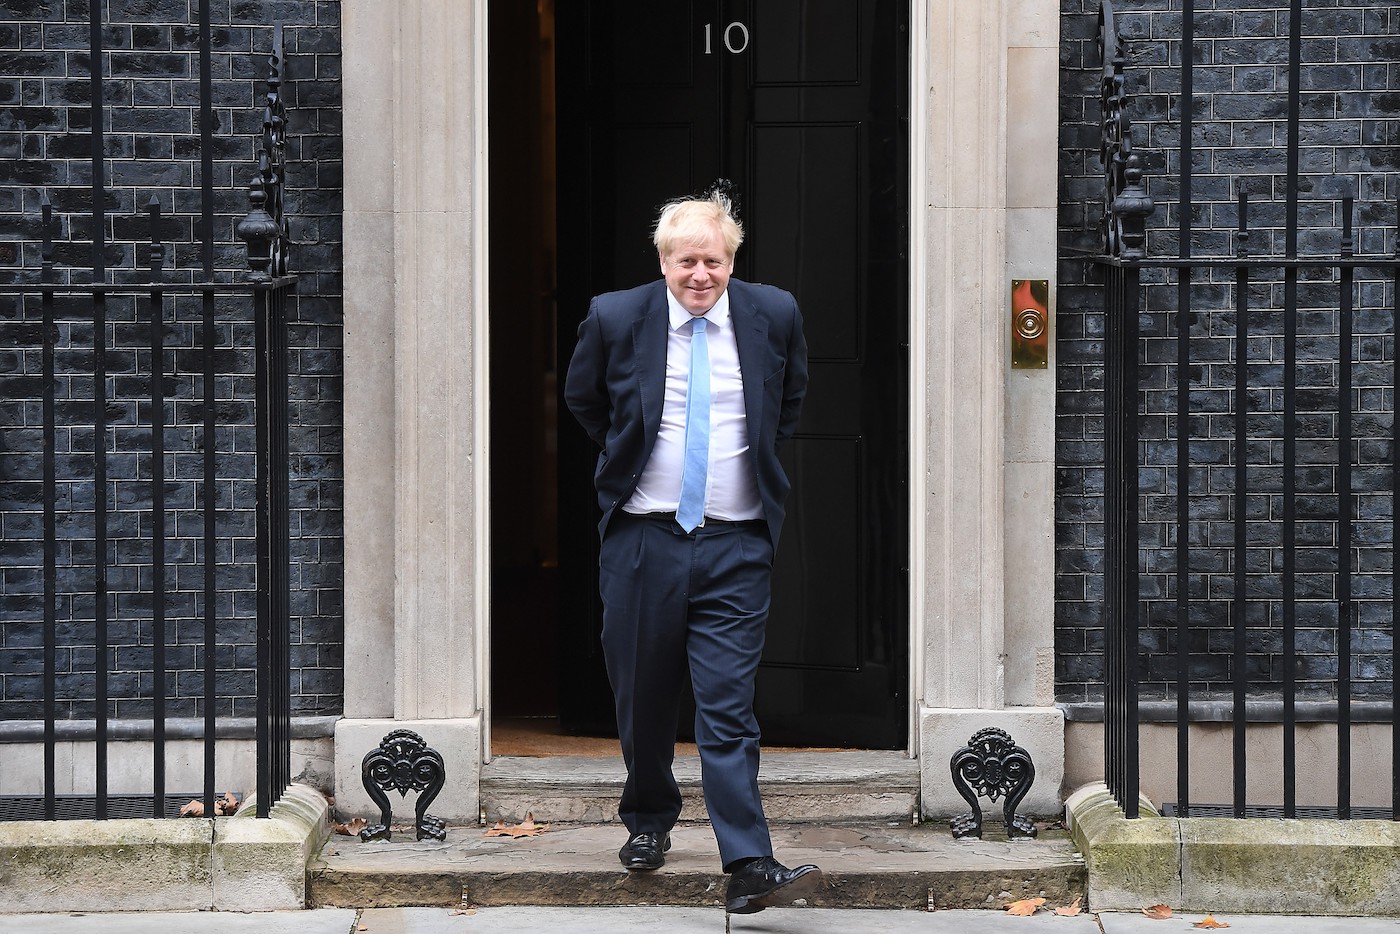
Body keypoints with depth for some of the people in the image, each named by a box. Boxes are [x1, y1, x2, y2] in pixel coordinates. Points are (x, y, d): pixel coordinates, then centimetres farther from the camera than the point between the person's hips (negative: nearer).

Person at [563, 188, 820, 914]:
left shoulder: (774, 315, 1)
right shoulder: (616, 318, -2)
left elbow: (792, 395, 22)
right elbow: (581, 400, 17)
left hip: (735, 545, -1)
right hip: (642, 536, 1)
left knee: (728, 705, -8)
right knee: (643, 695, 12)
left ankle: (749, 867, -12)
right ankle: (648, 820, 36)